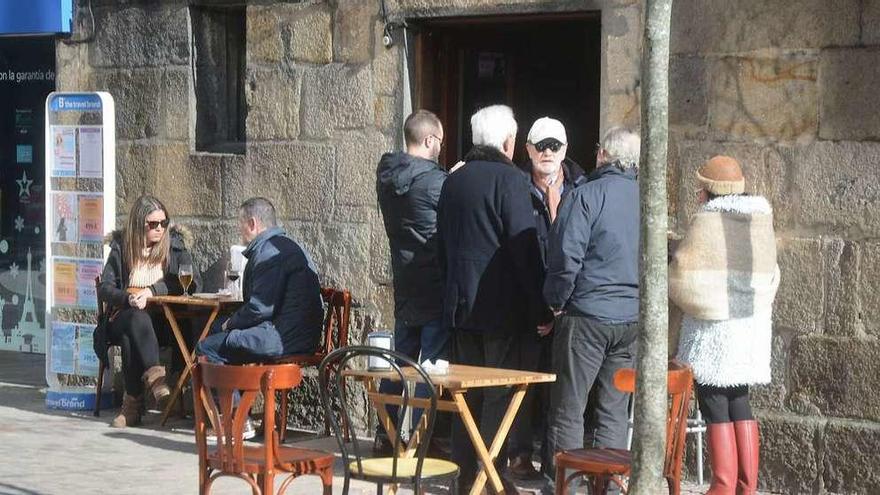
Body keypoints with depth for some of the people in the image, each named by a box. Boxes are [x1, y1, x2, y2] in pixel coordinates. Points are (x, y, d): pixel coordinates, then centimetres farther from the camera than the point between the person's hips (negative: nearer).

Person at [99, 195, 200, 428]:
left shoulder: (175, 245, 8)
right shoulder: (121, 248, 9)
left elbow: (193, 282, -5)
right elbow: (105, 288, 3)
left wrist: (152, 291, -15)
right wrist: (128, 298, -19)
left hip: (162, 320, -1)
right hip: (126, 317, 1)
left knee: (131, 337, -35)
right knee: (137, 321, -37)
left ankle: (133, 402, -36)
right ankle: (155, 379, -47)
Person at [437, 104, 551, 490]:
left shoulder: (453, 181, 11)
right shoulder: (509, 179, -10)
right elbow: (524, 248, -14)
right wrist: (539, 310, -10)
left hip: (459, 304, 6)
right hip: (500, 306, -6)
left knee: (466, 391, 12)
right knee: (498, 394, -2)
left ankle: (464, 475, 15)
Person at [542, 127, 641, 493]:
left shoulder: (587, 196, -11)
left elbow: (566, 256, -16)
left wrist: (556, 302, -2)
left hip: (587, 315, -5)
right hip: (633, 318, 5)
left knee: (569, 409, 3)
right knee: (614, 409, 11)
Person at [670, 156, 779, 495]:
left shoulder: (707, 221, -12)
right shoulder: (760, 221, 7)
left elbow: (683, 272, -13)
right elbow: (768, 276, 12)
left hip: (714, 327, -7)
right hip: (752, 325, 7)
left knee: (715, 408, -1)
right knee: (739, 404, 13)